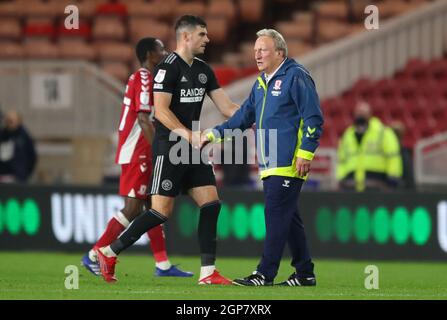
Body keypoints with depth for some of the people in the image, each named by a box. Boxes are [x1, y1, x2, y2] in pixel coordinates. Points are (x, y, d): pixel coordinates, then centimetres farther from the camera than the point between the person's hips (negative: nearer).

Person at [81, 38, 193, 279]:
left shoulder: (140, 78, 18)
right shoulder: (144, 79, -13)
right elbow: (143, 119, -21)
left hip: (140, 154, 10)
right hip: (137, 153, -10)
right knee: (133, 208, -9)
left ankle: (163, 265, 9)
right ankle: (94, 256, -5)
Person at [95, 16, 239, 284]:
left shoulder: (204, 70, 13)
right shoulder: (168, 68, -12)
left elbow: (226, 107, 13)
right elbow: (161, 110, -19)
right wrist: (188, 135, -27)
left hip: (193, 150, 8)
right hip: (169, 148, -8)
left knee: (211, 204, -1)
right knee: (162, 211, -10)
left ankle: (208, 272, 1)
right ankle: (109, 253, 2)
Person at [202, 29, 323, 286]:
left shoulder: (296, 77, -8)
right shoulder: (262, 82, 18)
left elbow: (313, 118, -13)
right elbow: (245, 116, 25)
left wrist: (305, 152, -18)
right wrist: (215, 134, 18)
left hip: (289, 164, -9)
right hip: (270, 165, 9)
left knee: (277, 215, -10)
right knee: (288, 217, 10)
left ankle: (265, 274, -11)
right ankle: (305, 273, 16)